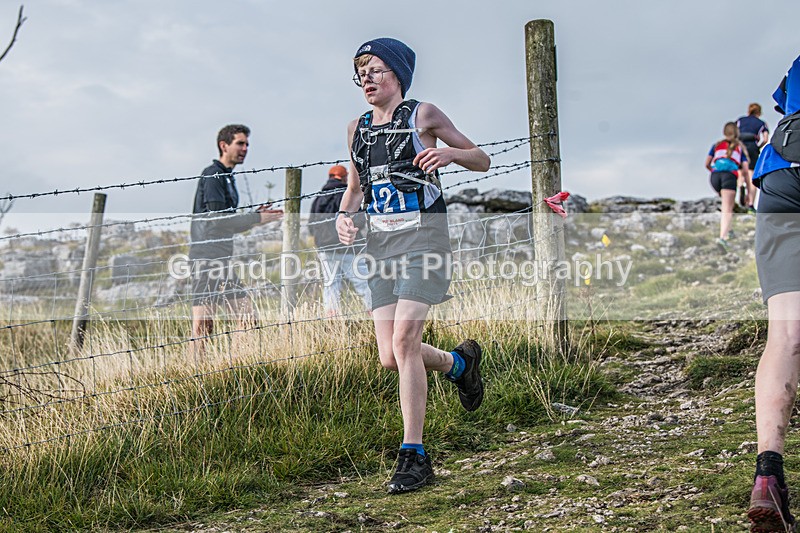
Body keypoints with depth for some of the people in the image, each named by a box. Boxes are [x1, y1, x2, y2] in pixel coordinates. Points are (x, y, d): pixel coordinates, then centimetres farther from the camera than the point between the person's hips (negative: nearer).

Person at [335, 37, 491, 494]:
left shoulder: (423, 114, 1)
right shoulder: (357, 129, 15)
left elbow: (482, 161, 6)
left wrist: (449, 152, -15)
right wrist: (344, 214, 3)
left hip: (424, 235, -5)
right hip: (381, 241, 6)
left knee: (404, 340, -19)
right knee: (391, 356, -2)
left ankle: (414, 456, -10)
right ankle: (459, 362, 31)